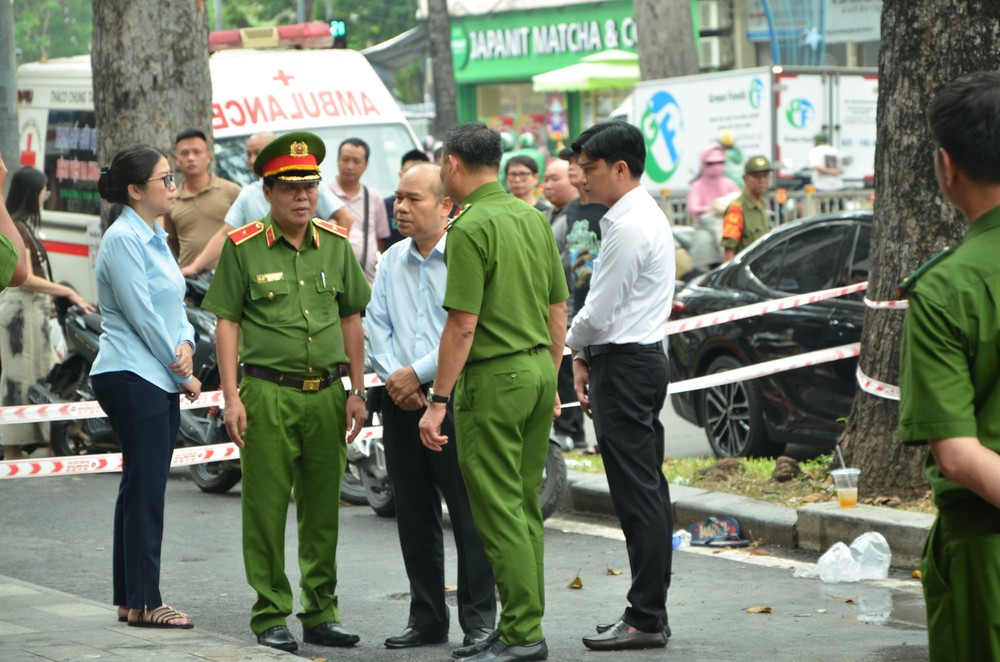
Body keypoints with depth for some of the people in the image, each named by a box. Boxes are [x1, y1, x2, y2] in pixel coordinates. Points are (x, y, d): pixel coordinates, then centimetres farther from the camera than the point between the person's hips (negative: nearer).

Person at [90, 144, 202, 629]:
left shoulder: (154, 238, 15)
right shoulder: (123, 239, -13)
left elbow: (173, 307, 15)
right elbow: (140, 314, -15)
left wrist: (186, 346, -6)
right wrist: (184, 375, -8)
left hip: (160, 379, 9)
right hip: (131, 376, -9)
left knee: (141, 489, 10)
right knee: (145, 489, -7)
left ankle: (130, 598, 15)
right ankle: (143, 602, -4)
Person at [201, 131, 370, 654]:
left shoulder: (335, 244, 9)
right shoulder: (244, 247, -2)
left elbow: (351, 319, 14)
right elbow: (227, 322, -1)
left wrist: (357, 391, 9)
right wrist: (231, 396, -7)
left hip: (327, 394, 4)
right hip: (268, 393, -4)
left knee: (323, 509, 9)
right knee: (266, 509, -1)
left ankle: (321, 614, 18)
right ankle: (271, 618, 6)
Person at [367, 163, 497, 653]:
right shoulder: (391, 262, 13)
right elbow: (376, 324, 11)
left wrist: (418, 373, -13)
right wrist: (393, 377, -5)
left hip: (454, 398, -6)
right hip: (401, 404, 6)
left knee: (468, 515, -4)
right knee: (414, 516, 10)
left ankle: (479, 620, 2)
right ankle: (426, 617, 19)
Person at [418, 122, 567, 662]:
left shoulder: (471, 227, -14)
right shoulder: (533, 218, 11)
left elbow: (463, 324, -18)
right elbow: (558, 309, 16)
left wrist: (438, 401, -14)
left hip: (494, 379, -8)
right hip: (538, 368, 8)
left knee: (500, 511, -4)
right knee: (525, 507, 13)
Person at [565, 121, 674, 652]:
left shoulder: (629, 228, -17)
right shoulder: (646, 216, 15)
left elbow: (599, 314, -16)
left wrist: (575, 347, 3)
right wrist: (587, 356, 14)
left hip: (625, 367, -11)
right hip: (643, 357, 11)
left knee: (637, 494, -7)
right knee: (648, 492, 12)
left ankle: (644, 618, -5)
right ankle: (651, 613, 17)